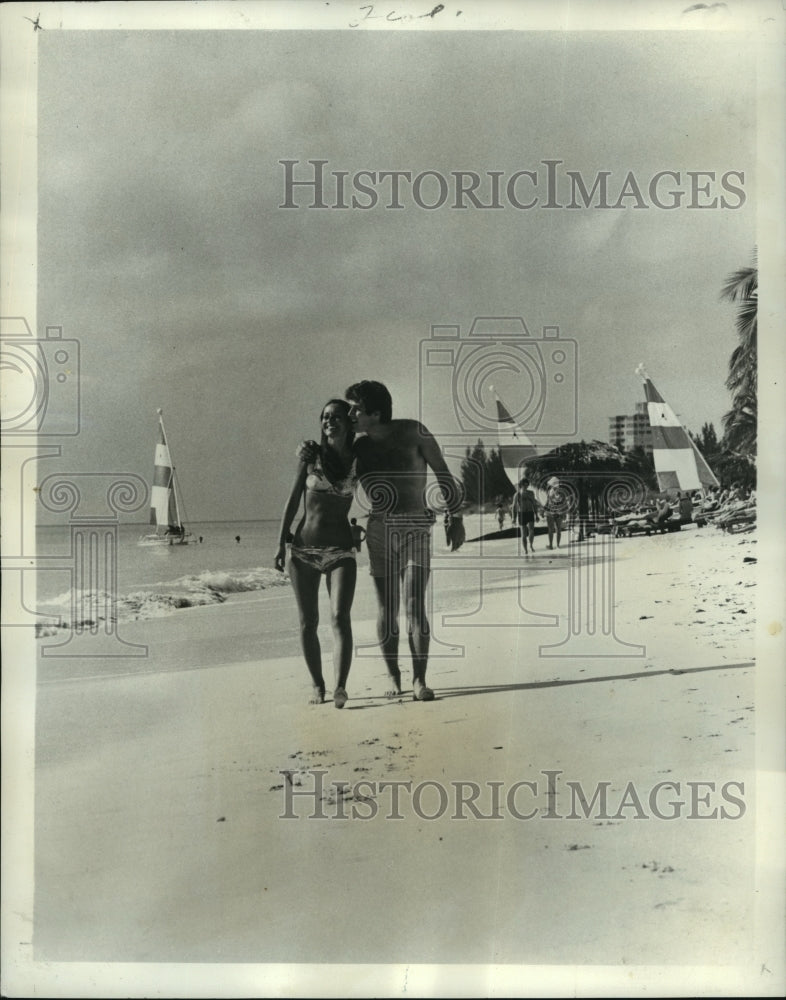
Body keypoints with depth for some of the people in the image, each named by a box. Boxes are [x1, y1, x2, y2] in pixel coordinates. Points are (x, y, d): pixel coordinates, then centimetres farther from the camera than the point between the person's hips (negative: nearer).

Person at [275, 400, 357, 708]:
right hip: (303, 547, 1)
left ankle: (339, 688, -21)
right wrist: (280, 544, 0)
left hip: (340, 549, 0)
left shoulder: (358, 460, 2)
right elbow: (293, 501, 3)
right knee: (307, 623, 4)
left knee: (340, 617, -15)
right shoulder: (310, 455, 1)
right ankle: (318, 686, 16)